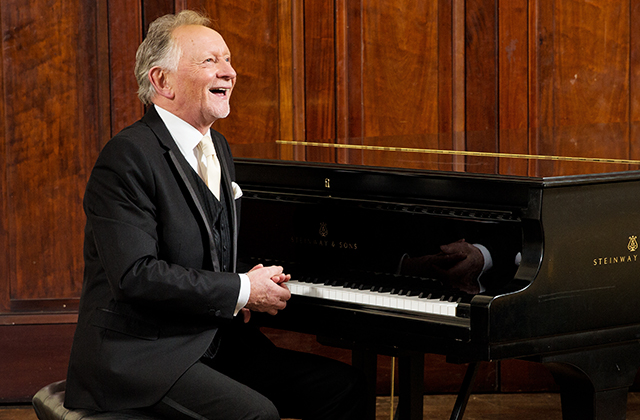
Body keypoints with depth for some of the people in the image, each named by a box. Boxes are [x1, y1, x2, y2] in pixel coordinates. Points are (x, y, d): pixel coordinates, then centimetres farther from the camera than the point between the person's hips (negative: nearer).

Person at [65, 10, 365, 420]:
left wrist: (249, 283, 3)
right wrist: (241, 291, -16)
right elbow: (136, 274, -23)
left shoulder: (218, 148, 16)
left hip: (214, 341, 9)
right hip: (138, 355, -9)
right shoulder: (128, 156, -15)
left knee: (344, 385, -5)